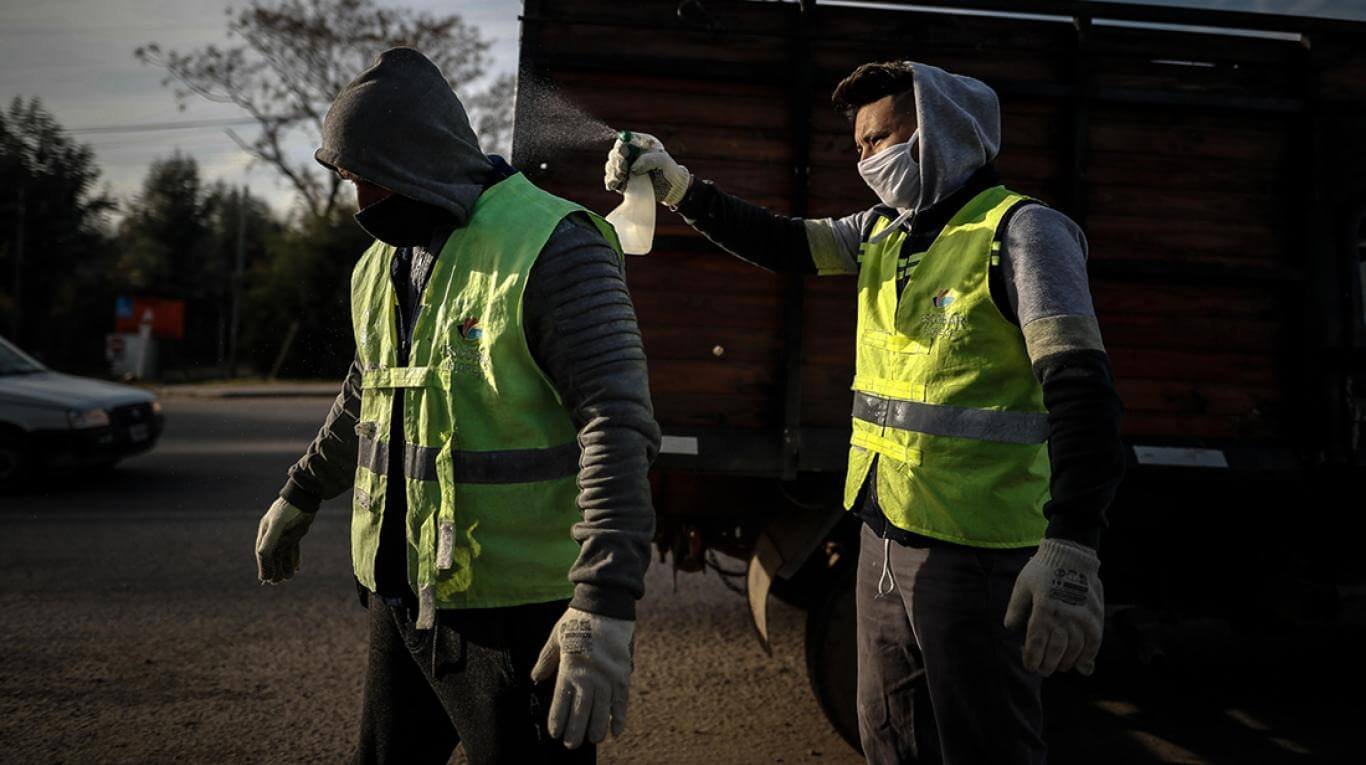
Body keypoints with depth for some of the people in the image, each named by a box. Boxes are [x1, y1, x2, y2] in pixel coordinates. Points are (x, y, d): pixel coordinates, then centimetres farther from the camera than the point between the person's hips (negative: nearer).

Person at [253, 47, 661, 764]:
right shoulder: (383, 264, 11)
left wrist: (605, 609, -31)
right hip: (400, 596, 8)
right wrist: (299, 498, 34)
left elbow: (616, 426, -24)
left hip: (514, 612, -8)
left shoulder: (552, 249, -17)